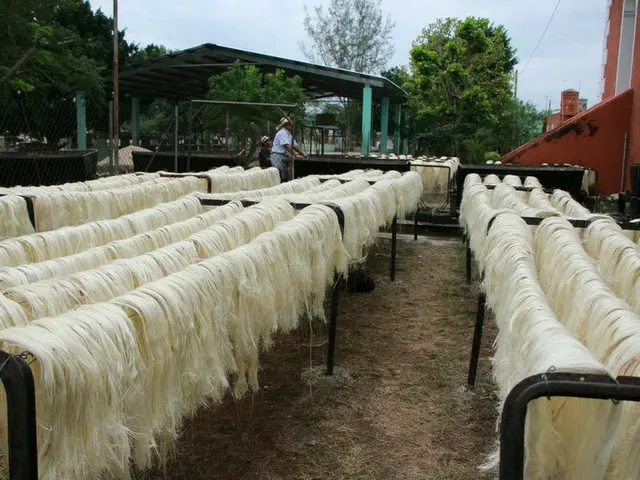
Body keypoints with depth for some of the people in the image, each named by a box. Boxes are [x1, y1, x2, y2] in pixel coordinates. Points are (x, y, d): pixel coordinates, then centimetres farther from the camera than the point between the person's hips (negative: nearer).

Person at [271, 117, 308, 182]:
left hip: (284, 159, 10)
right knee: (279, 179, -12)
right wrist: (294, 154, -15)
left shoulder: (289, 134, 18)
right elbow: (288, 146, -23)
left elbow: (294, 146, 18)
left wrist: (303, 153, 7)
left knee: (285, 179, 11)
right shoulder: (282, 133, -13)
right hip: (278, 157, -10)